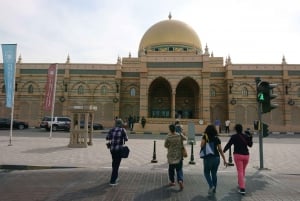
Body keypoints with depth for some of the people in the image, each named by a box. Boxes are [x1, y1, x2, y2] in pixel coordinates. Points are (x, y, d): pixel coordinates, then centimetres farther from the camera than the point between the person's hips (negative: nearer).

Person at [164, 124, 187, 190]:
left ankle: (172, 181, 27)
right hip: (179, 155, 1)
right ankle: (180, 180, -14)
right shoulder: (180, 135, -7)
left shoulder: (168, 137, -13)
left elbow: (165, 145, -3)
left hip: (171, 156, -1)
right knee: (179, 169, 7)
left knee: (171, 169, 16)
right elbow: (185, 138, 12)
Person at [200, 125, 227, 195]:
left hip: (208, 158, -3)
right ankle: (214, 189, 21)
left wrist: (205, 139, -5)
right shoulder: (217, 138, 3)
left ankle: (211, 186, -3)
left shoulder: (205, 137, -4)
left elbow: (201, 146, -15)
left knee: (207, 173, 14)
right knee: (214, 173, 16)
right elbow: (220, 150, 2)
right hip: (216, 157, 3)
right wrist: (224, 159, 7)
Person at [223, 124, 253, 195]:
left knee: (240, 172, -4)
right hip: (246, 155, 4)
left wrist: (223, 151, 9)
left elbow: (228, 145, -4)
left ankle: (242, 188, -11)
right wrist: (250, 138, 22)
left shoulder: (234, 137, -6)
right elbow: (250, 145, 15)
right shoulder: (246, 136, 4)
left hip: (238, 155, -4)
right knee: (243, 170, 23)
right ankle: (241, 183, 38)